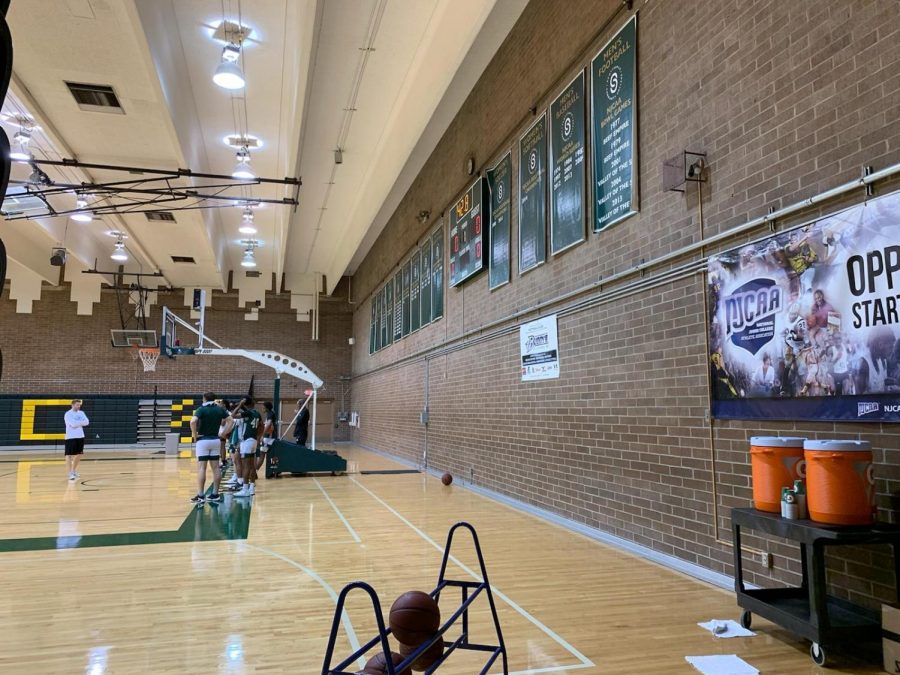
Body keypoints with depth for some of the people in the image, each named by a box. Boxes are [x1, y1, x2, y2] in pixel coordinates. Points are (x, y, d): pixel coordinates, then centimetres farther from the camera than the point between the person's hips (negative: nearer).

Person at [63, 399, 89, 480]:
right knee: (69, 455, -6)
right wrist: (81, 422, -8)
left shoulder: (81, 413, 10)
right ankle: (70, 473, -6)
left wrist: (77, 423, -13)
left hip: (80, 437, 7)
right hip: (71, 437, -7)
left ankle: (74, 470, 29)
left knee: (79, 454, 13)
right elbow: (73, 424, -22)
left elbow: (87, 422, -2)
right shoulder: (68, 414, -9)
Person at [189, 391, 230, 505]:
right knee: (216, 468, 7)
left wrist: (194, 435, -14)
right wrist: (224, 433, 6)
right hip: (215, 440, 5)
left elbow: (193, 421, -25)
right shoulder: (220, 409, 5)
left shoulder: (201, 409, -9)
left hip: (203, 440, -4)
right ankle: (215, 494, 11)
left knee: (201, 468, -4)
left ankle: (200, 496, -6)